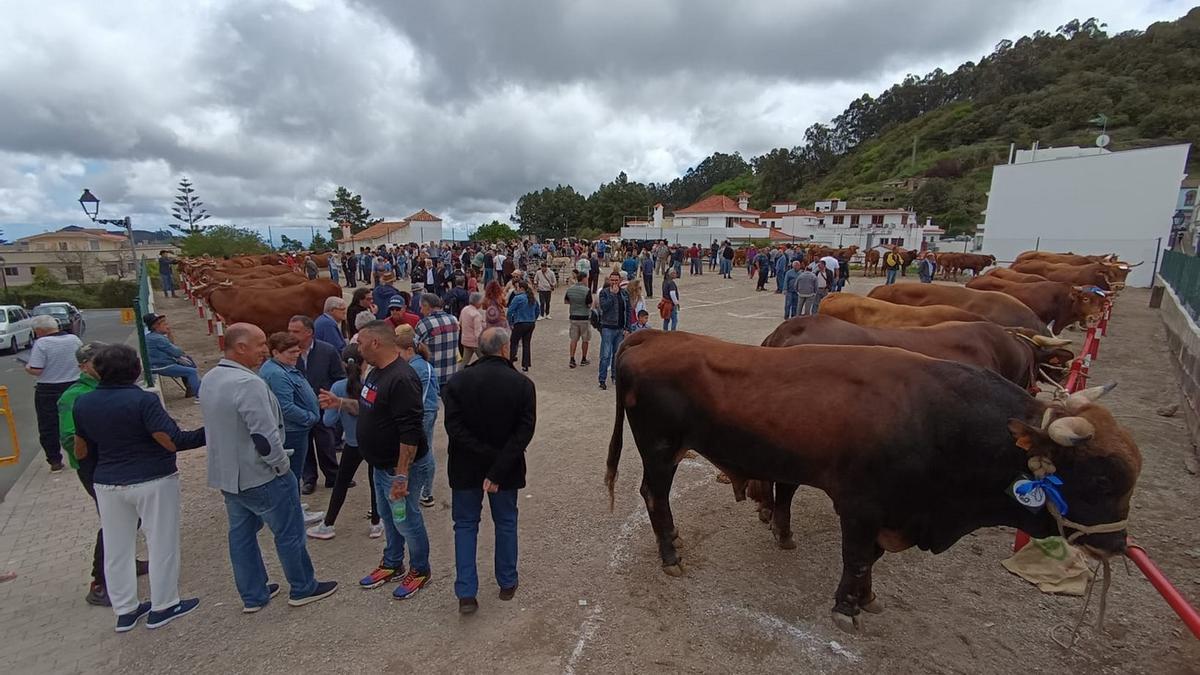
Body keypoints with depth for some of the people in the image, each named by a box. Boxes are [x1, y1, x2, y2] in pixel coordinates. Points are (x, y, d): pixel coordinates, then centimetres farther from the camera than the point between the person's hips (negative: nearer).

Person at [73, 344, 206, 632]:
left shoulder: (83, 404, 0)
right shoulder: (143, 400, -19)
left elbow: (81, 451, 10)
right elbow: (173, 442, -24)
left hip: (108, 484, 6)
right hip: (153, 481, -6)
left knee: (116, 549, 17)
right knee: (161, 544, 9)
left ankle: (124, 611, 28)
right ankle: (163, 607, 20)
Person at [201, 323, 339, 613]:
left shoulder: (210, 379, 3)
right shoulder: (248, 383, -27)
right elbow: (265, 437, -29)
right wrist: (283, 465, -13)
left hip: (225, 475, 9)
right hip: (259, 477, -9)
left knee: (241, 534, 18)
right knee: (289, 533, 8)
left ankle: (253, 595, 32)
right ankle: (303, 589, 23)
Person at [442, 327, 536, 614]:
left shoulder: (458, 381, -11)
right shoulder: (523, 384, -14)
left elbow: (454, 427, -17)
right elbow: (524, 432, -20)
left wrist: (487, 456, -15)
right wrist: (498, 470, -19)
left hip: (466, 467, 1)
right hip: (507, 467, 0)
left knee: (465, 525, 17)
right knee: (506, 523, 19)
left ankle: (466, 593, 17)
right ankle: (507, 583, 33)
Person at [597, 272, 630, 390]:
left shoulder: (624, 293, 8)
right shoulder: (604, 292, -3)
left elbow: (628, 311, 9)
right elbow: (604, 307, -19)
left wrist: (627, 328, 3)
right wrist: (612, 294, -18)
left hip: (620, 329, 4)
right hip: (607, 328, -4)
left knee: (618, 355, 12)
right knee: (605, 355, -6)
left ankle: (616, 376, 24)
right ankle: (602, 380, 0)